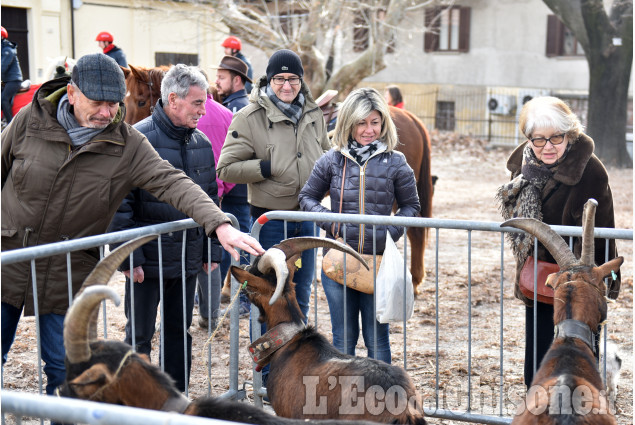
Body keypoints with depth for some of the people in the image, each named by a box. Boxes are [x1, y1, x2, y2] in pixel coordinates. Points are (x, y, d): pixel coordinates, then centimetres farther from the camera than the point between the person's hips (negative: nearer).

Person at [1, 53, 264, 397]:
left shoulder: (128, 145, -9)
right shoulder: (30, 120, -7)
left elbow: (173, 183, -19)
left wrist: (220, 225, -34)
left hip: (68, 276, 0)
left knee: (65, 369, 5)